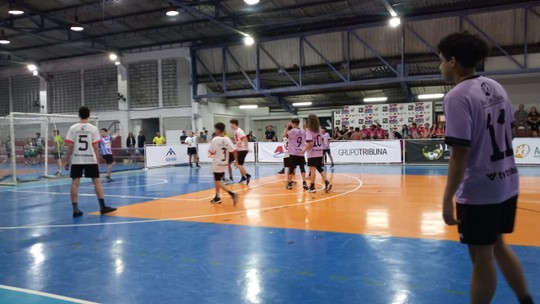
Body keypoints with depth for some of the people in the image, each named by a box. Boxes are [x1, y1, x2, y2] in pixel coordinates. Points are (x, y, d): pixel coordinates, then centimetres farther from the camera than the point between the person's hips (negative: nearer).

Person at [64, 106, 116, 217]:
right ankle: (103, 207, 6)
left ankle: (75, 209, 2)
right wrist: (97, 160, 7)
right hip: (90, 159, -1)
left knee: (75, 183, 3)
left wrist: (67, 160, 5)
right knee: (97, 181, 6)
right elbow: (95, 147, -2)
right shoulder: (93, 128, -1)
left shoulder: (73, 128, 0)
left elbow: (70, 146, -3)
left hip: (76, 159, 1)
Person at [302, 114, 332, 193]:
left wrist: (304, 150, -9)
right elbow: (322, 141, 13)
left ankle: (312, 187, 5)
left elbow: (310, 143, -21)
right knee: (320, 168, 17)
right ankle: (327, 182, 4)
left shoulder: (309, 131, -14)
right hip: (319, 152, 7)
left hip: (312, 153, -7)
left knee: (312, 169, -1)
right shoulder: (319, 130, 7)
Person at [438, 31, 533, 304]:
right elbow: (507, 131, 15)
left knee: (481, 258, 7)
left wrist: (447, 199, -19)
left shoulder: (457, 96, -19)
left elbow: (460, 154, -23)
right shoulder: (495, 87, 7)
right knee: (497, 245, 24)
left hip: (478, 190, -8)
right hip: (507, 182, 8)